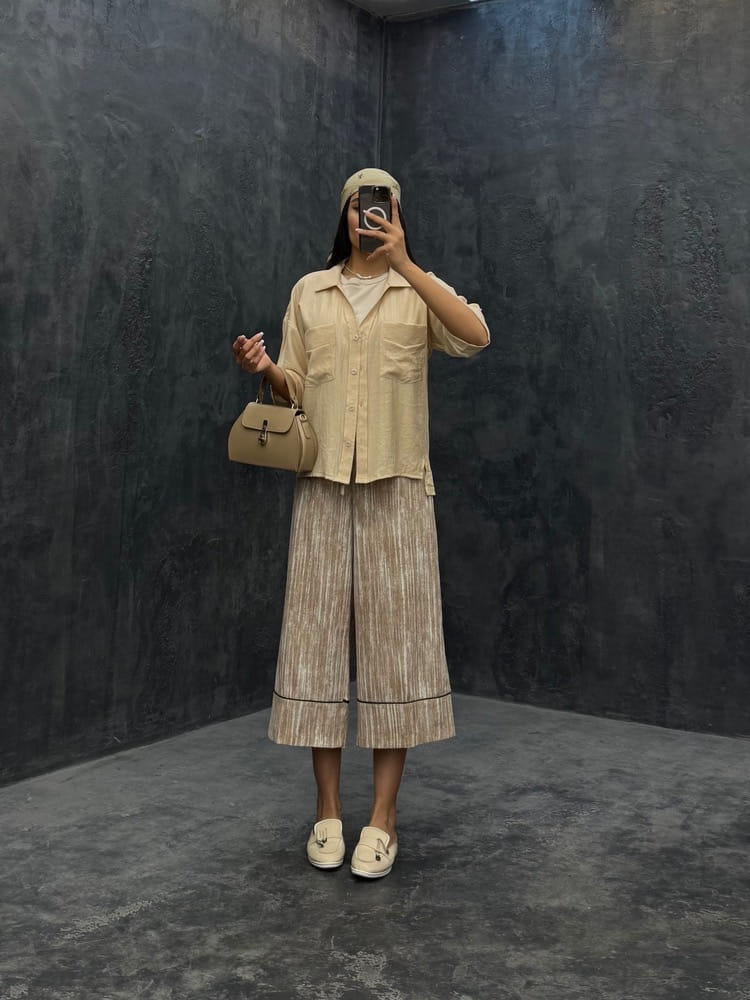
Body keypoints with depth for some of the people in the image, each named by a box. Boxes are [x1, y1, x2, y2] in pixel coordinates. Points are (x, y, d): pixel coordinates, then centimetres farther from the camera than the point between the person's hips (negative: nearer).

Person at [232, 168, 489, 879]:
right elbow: (293, 392, 13)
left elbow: (476, 337, -14)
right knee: (318, 634, 1)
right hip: (323, 483, 2)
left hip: (396, 484, -1)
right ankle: (327, 811, 14)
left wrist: (403, 264, -17)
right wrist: (263, 370, -8)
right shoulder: (309, 292, 13)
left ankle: (383, 817, 9)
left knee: (395, 633, -1)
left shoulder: (418, 290, 7)